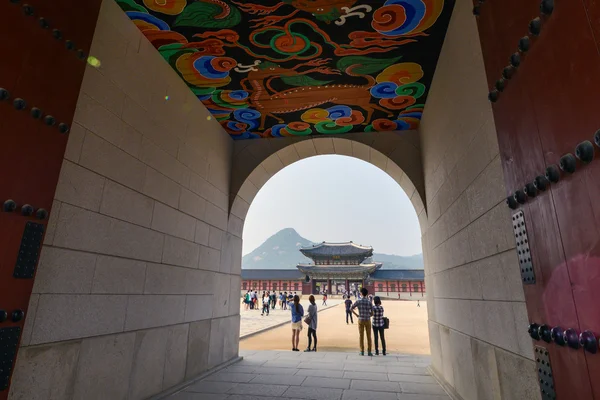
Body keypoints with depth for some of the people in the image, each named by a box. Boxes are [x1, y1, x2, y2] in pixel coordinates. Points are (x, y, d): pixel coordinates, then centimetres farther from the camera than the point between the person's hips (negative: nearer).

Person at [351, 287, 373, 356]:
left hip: (360, 320, 0)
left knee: (361, 336, 8)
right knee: (368, 336, 8)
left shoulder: (358, 301, -7)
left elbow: (351, 309, -7)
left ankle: (362, 351, 11)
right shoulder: (369, 302, -7)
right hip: (368, 320, 0)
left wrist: (356, 315, 4)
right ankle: (369, 351, 10)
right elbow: (372, 313, -7)